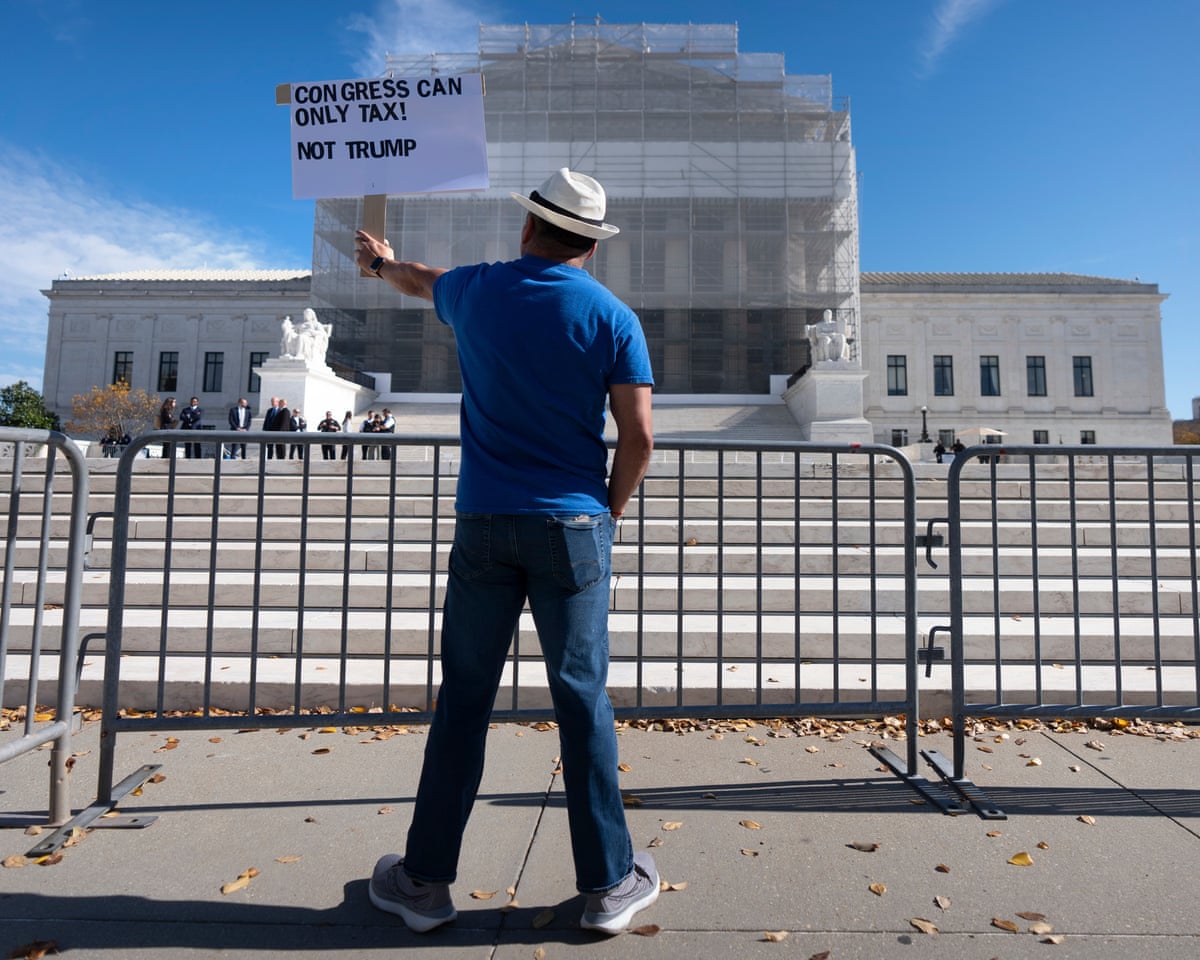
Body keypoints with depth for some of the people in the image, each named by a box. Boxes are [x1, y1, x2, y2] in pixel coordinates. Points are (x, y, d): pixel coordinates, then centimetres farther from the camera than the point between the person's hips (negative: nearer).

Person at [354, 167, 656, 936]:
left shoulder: (477, 290, 7)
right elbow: (638, 437, -7)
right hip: (572, 527, -1)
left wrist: (381, 260, 54)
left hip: (483, 525, 2)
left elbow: (420, 280, 31)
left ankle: (425, 881, 24)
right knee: (582, 699, 6)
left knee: (464, 699, 10)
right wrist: (609, 512, 9)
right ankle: (610, 884, 19)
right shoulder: (613, 317, 0)